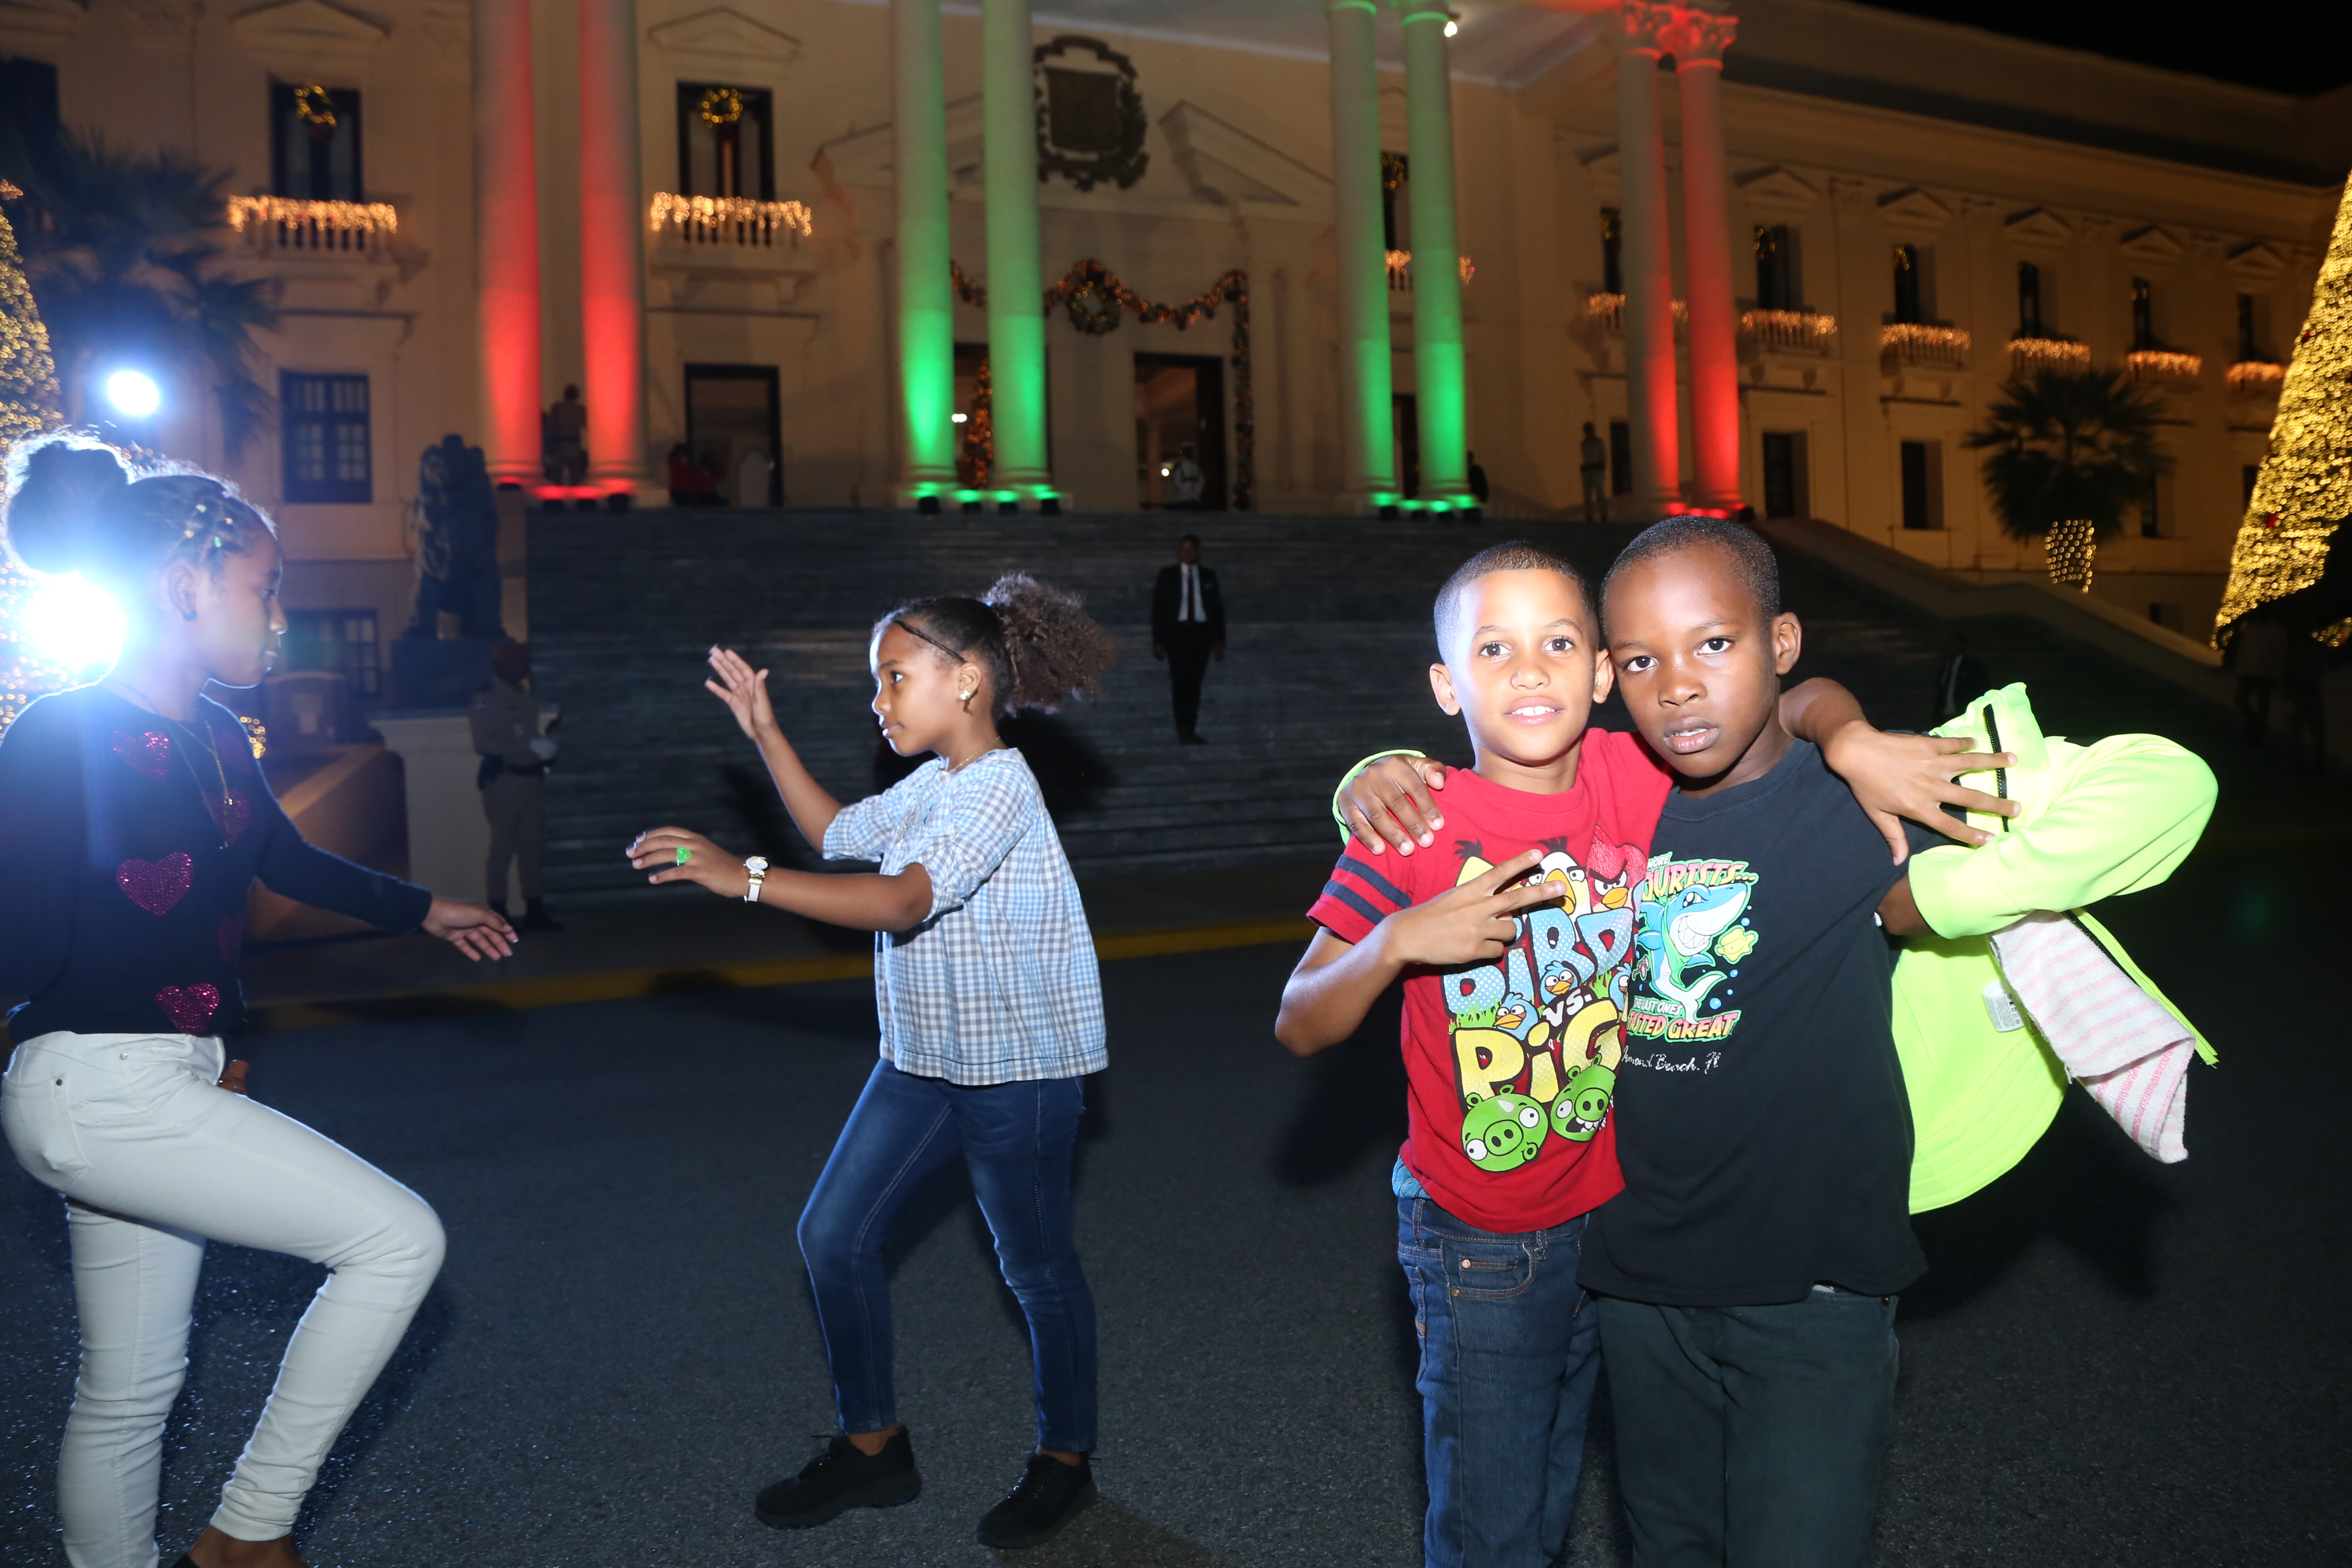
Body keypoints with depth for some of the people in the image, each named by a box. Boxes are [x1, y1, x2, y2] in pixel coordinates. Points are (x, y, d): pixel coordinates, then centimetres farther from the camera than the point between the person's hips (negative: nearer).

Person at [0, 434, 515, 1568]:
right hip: (101, 1090, -9)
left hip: (172, 1083, 9)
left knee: (133, 1386, 17)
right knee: (399, 1239, -11)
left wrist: (423, 910, 33)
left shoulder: (215, 738, 8)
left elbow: (285, 859, 26)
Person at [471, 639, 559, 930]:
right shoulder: (487, 698, -10)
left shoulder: (525, 696, 12)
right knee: (502, 848, -2)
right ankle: (498, 915, 6)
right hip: (503, 781, -7)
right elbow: (483, 743, -20)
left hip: (532, 779, 7)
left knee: (531, 847, 9)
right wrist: (531, 747, -23)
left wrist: (546, 747, 1)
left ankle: (535, 911, 15)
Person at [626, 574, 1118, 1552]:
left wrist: (746, 878, -40)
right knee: (833, 1235, 8)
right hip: (922, 1062, 9)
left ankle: (1064, 1462, 28)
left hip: (1020, 1072, -9)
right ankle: (872, 1445, 24)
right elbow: (835, 833, 24)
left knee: (1037, 1269, 8)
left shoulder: (998, 787, -21)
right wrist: (766, 737, 15)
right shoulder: (931, 786, 8)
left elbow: (905, 900, -34)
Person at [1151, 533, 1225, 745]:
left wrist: (1219, 640, 6)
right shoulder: (1167, 575, 8)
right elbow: (1157, 609, 5)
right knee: (1180, 681, -12)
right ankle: (1183, 730, -15)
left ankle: (1191, 730, 4)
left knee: (1195, 683, 1)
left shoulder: (1208, 576, 12)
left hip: (1202, 632, 2)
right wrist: (1158, 640, -3)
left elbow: (1217, 609, 13)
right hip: (1177, 631, -2)